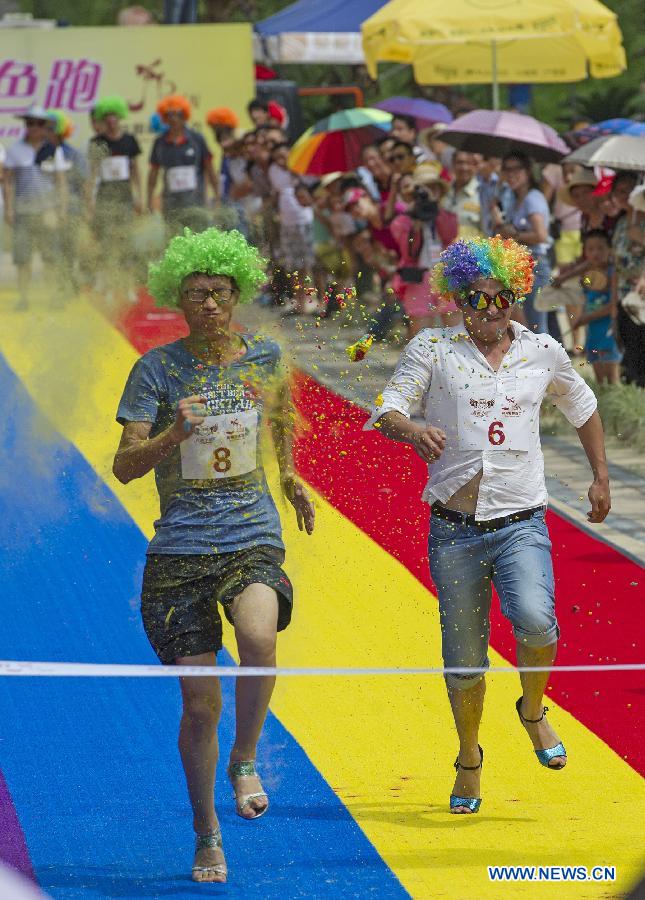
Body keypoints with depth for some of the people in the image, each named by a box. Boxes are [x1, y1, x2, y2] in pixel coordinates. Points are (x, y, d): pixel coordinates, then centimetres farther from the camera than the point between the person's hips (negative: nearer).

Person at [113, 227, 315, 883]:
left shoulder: (264, 357, 5)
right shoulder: (157, 369, -4)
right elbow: (124, 466, -9)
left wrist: (289, 475, 31)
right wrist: (173, 434, -26)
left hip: (254, 539, 1)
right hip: (180, 550, -1)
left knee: (258, 638, -32)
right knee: (200, 703, 0)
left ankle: (244, 762, -6)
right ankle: (207, 834, 21)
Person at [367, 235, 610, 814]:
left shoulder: (543, 353, 7)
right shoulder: (433, 349, 0)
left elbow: (583, 408, 24)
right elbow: (386, 411, -7)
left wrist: (601, 477, 24)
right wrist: (413, 431, -29)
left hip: (521, 522, 0)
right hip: (454, 527, 0)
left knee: (535, 619, -26)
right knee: (464, 657, 6)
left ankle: (534, 711, 4)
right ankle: (469, 758, 30)